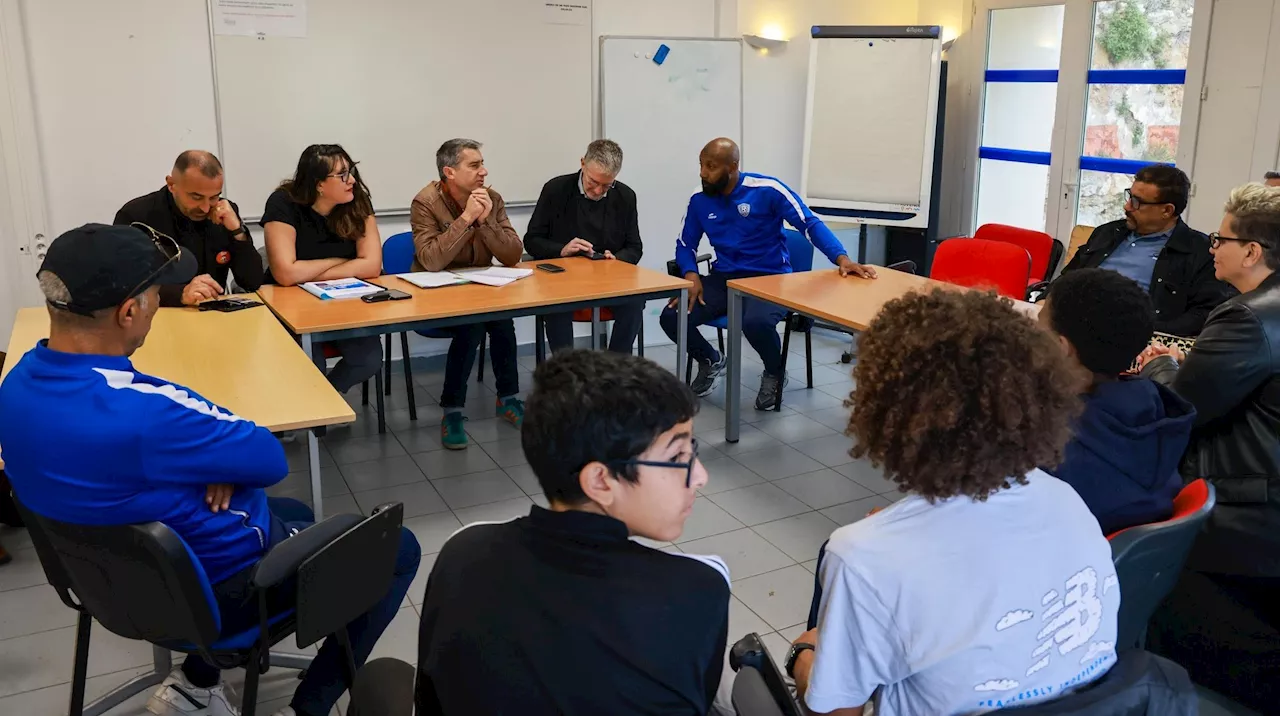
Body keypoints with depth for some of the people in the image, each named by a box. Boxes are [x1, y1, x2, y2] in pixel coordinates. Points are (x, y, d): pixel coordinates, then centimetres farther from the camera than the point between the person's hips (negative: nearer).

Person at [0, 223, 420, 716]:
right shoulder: (140, 412, -37)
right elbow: (270, 460, -22)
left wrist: (220, 457, -13)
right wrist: (224, 451, -3)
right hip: (215, 587, -8)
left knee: (295, 512, 33)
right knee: (399, 548, 9)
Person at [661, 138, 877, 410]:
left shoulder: (767, 190, -10)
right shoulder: (699, 200, 3)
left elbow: (809, 223, -13)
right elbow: (685, 244, 11)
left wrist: (842, 259, -27)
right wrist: (691, 275, -11)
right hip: (724, 279, 5)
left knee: (756, 322, -38)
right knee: (672, 317, -18)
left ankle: (775, 373, 0)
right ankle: (710, 360, 16)